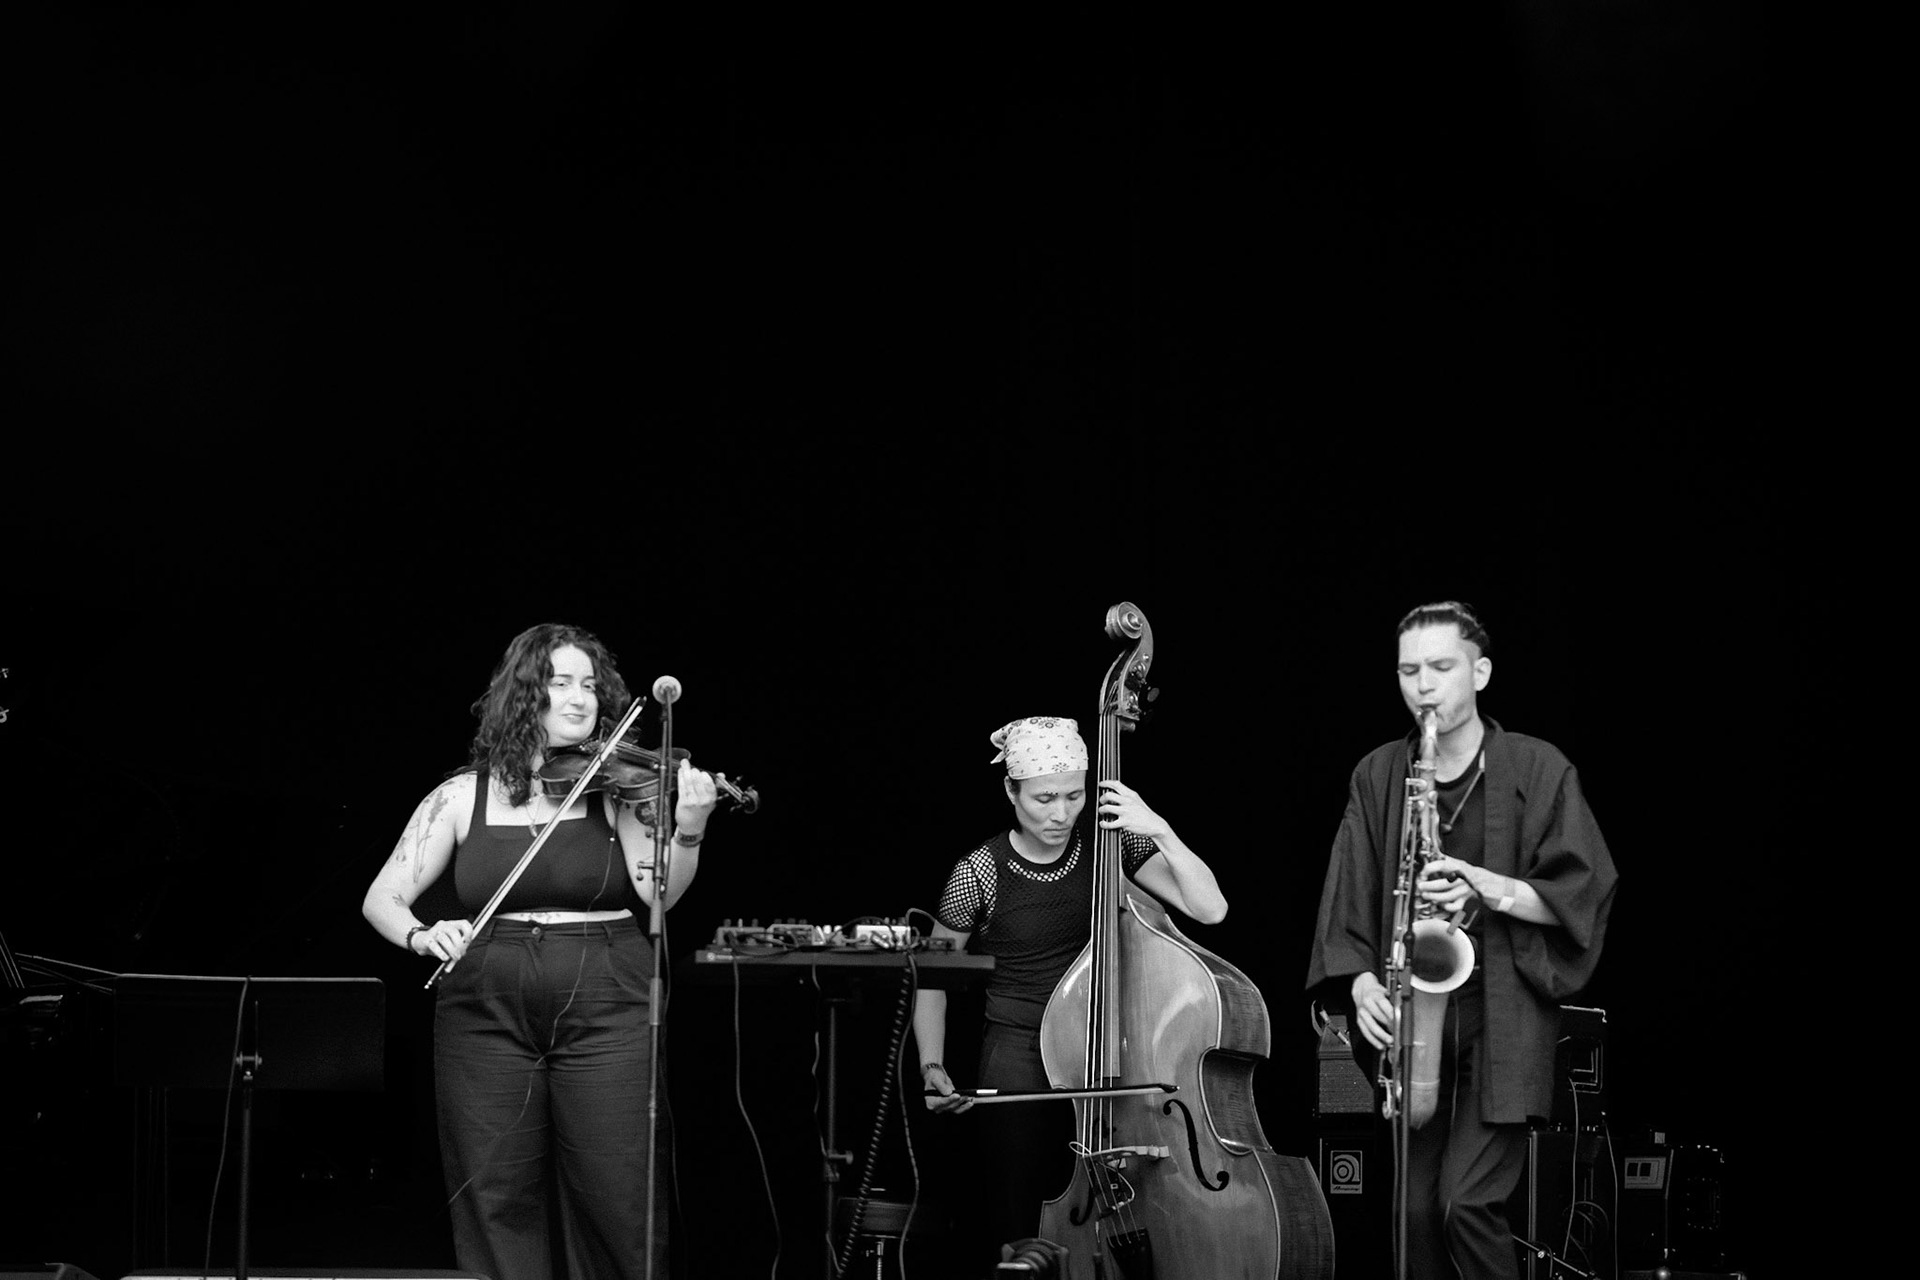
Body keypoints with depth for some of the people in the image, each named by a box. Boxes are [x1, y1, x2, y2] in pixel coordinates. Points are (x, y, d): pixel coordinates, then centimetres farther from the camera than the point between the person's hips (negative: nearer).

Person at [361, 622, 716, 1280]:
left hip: (605, 1010, -1)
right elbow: (382, 898, 4)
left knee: (619, 1204, -3)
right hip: (487, 1018, 1)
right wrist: (420, 934, -17)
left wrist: (688, 830, -26)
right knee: (497, 1208, 2)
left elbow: (658, 893, -7)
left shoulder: (616, 786, 3)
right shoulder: (463, 796, 6)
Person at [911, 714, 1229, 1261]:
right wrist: (932, 1066, -7)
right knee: (1019, 1227, -7)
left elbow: (1210, 908, -7)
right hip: (1019, 1057, -2)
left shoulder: (1110, 843, 0)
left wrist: (1160, 831, -16)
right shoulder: (979, 874, -5)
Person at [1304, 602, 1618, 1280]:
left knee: (1466, 1200, -15)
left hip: (1505, 1022, -4)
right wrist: (1362, 982, -11)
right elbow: (1347, 901, 6)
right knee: (1416, 1212, 0)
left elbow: (1585, 892, -3)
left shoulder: (1538, 769, 0)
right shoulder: (1376, 777, 10)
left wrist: (1492, 889, -18)